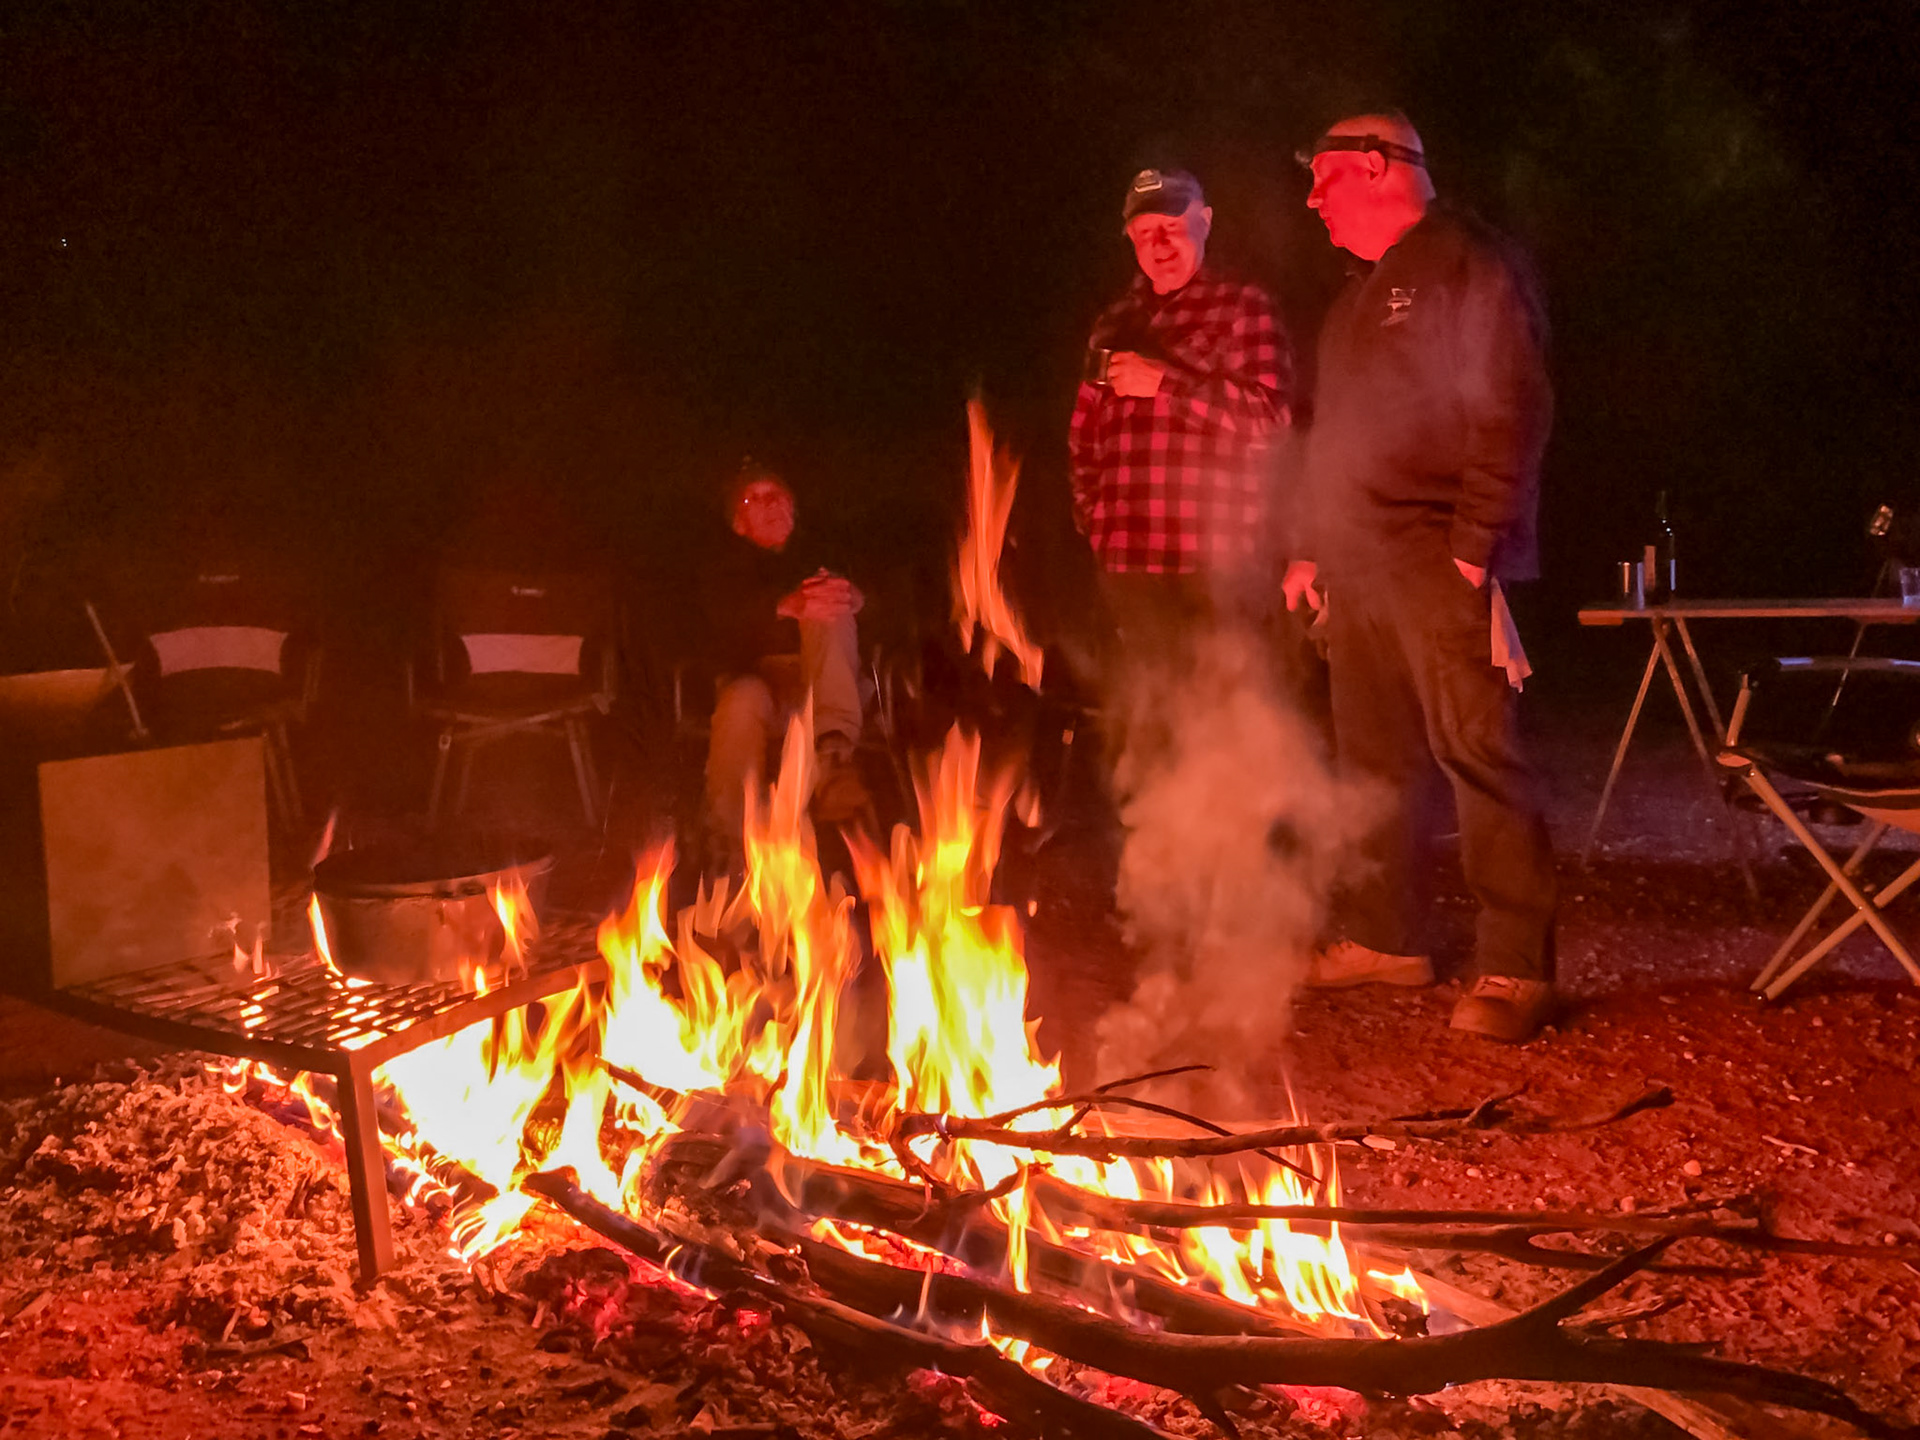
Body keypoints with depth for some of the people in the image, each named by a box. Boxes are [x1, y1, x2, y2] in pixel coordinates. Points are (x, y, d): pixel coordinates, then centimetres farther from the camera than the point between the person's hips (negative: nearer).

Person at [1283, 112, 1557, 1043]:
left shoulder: (1470, 265, -5)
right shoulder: (1358, 293, 22)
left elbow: (1513, 413, -13)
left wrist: (1476, 545, -19)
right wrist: (1309, 547, 20)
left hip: (1438, 566, -9)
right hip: (1357, 566, 9)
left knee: (1475, 754, -9)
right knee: (1373, 756, 12)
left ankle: (1514, 969, -5)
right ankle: (1386, 938, 23)